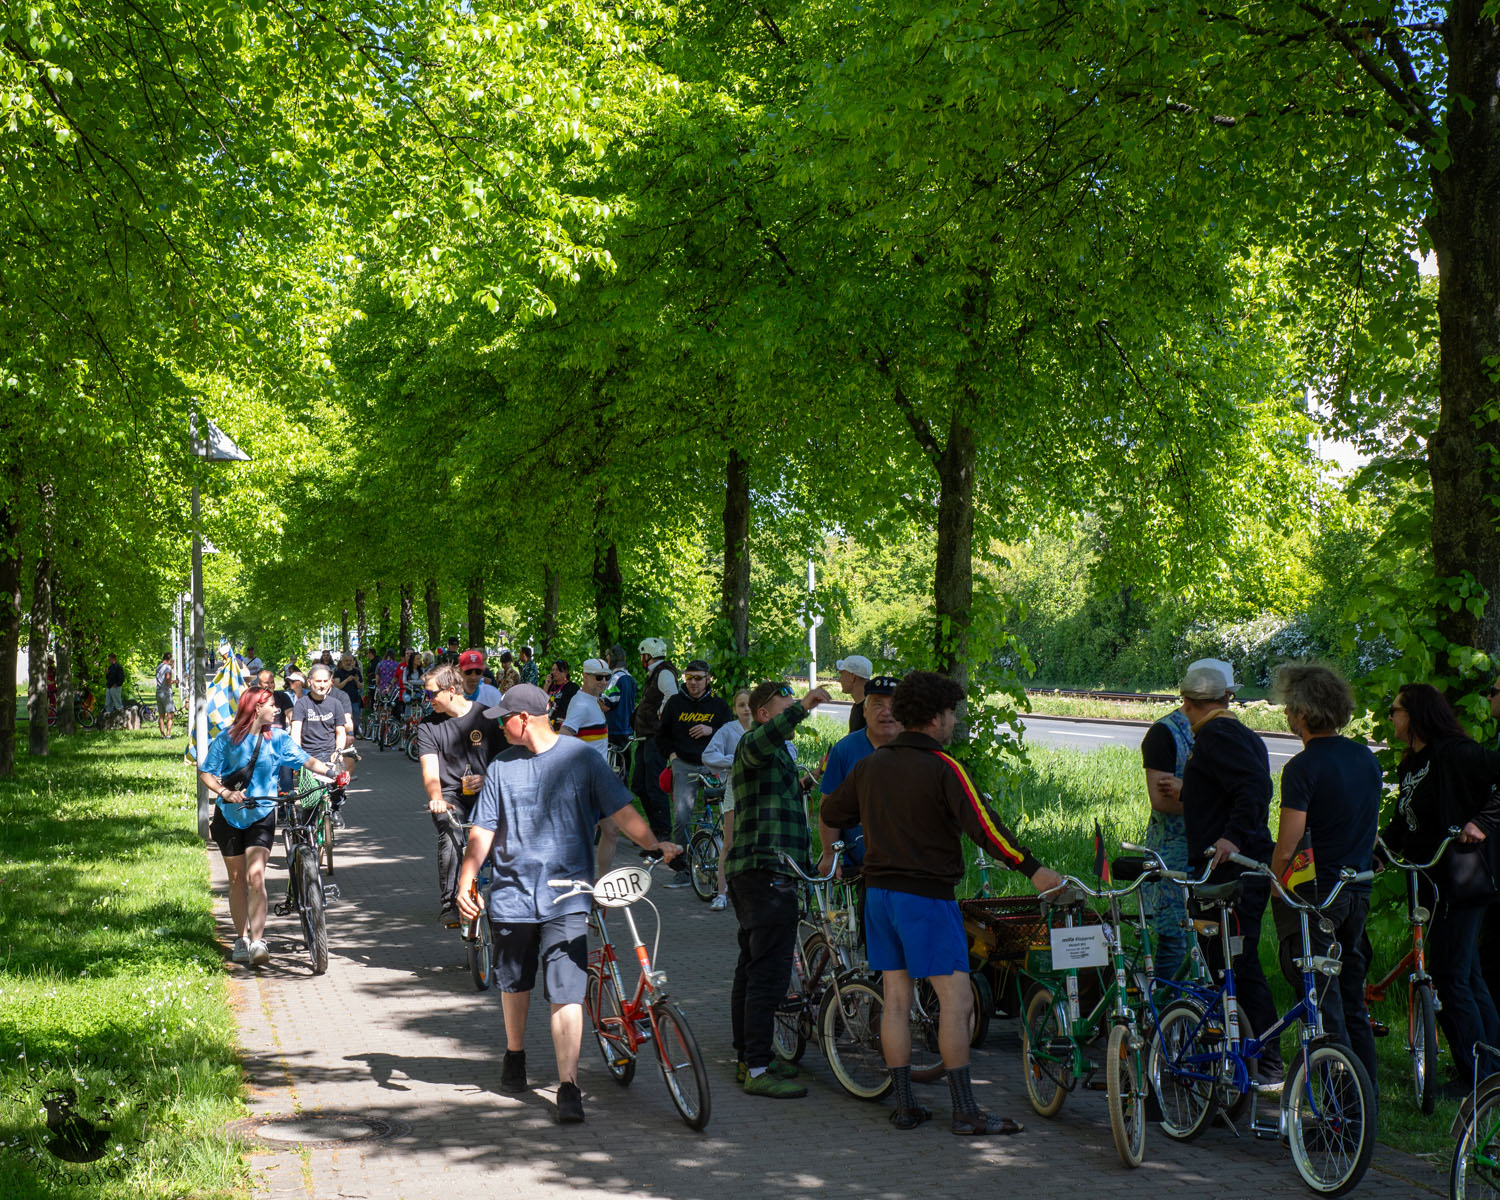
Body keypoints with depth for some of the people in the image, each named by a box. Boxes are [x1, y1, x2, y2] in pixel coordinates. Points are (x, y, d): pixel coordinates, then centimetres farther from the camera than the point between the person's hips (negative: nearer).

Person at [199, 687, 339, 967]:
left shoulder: (278, 737, -1)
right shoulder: (227, 738, -5)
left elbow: (307, 760, -5)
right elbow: (206, 773, -5)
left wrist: (333, 772, -22)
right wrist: (225, 793, -22)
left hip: (262, 814, 0)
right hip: (229, 815, 0)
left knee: (256, 876, -15)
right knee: (237, 878, 9)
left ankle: (257, 943, -19)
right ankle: (242, 938, 23)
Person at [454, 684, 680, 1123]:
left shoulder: (582, 758, -1)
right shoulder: (501, 766, 7)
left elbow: (621, 811, -2)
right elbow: (482, 831, 6)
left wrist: (656, 844, -16)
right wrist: (466, 881, -6)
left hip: (566, 897, -3)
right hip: (512, 894, 3)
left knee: (566, 992, -10)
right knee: (515, 983, 17)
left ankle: (568, 1086, -9)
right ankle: (515, 1055, 41)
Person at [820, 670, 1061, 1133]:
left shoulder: (871, 764, 10)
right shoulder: (942, 768, -12)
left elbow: (829, 815, 22)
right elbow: (983, 826, -18)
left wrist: (829, 854, 41)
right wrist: (1034, 870, -16)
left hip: (878, 891, 7)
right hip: (926, 893, -7)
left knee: (896, 999, 10)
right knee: (956, 998, -4)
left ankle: (904, 1105, 13)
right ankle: (965, 1112, -4)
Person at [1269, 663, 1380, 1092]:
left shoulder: (1303, 768, -16)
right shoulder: (1367, 758, 7)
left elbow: (1286, 848, -18)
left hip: (1315, 894, -7)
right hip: (1358, 891, 8)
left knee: (1322, 1002, -2)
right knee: (1353, 1000, 15)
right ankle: (1368, 1094, 20)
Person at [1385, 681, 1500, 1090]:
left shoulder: (1455, 753, -13)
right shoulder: (1409, 767, 15)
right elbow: (1403, 825, 18)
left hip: (1459, 882, -9)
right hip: (1429, 884, 9)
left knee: (1450, 978, -8)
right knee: (1467, 977, 14)